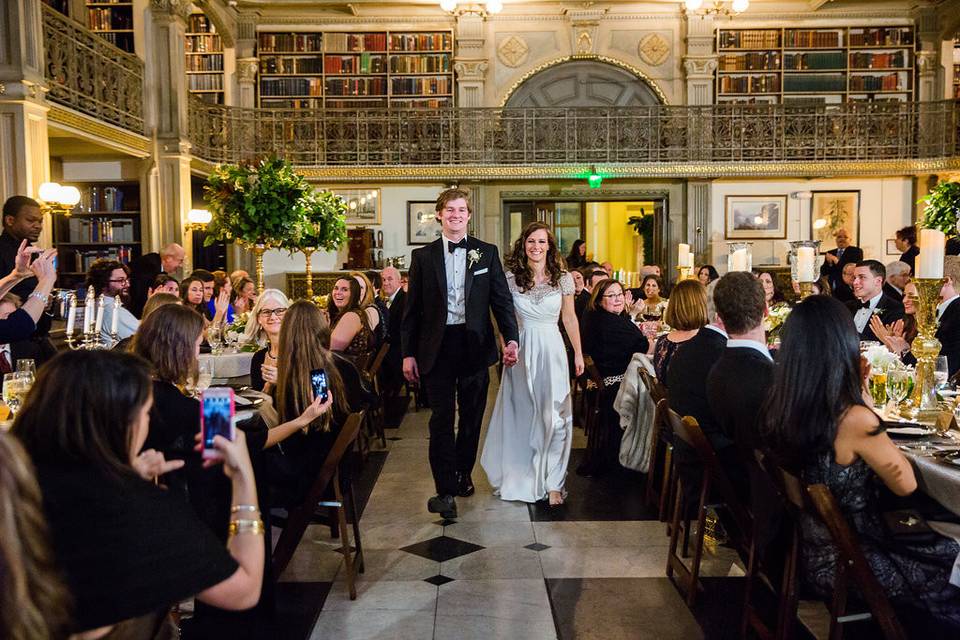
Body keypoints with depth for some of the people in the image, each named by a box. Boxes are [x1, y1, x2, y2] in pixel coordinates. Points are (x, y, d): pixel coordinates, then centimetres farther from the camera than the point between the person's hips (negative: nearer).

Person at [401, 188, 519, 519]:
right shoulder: (423, 256, 4)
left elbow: (502, 299, 2)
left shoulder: (487, 253, 5)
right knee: (442, 418, -2)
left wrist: (511, 338, -11)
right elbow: (412, 308, 4)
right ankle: (445, 489, 1)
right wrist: (408, 353, 0)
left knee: (472, 416, 12)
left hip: (475, 344, 1)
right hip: (437, 346, -1)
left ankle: (462, 474, 31)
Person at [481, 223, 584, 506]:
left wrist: (578, 353, 9)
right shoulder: (510, 278, -2)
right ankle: (520, 476, 26)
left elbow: (569, 318, 8)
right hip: (521, 351, 0)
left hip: (551, 350, 0)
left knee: (553, 416, -3)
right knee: (521, 415, 10)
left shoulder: (563, 278, 0)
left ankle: (552, 482, 7)